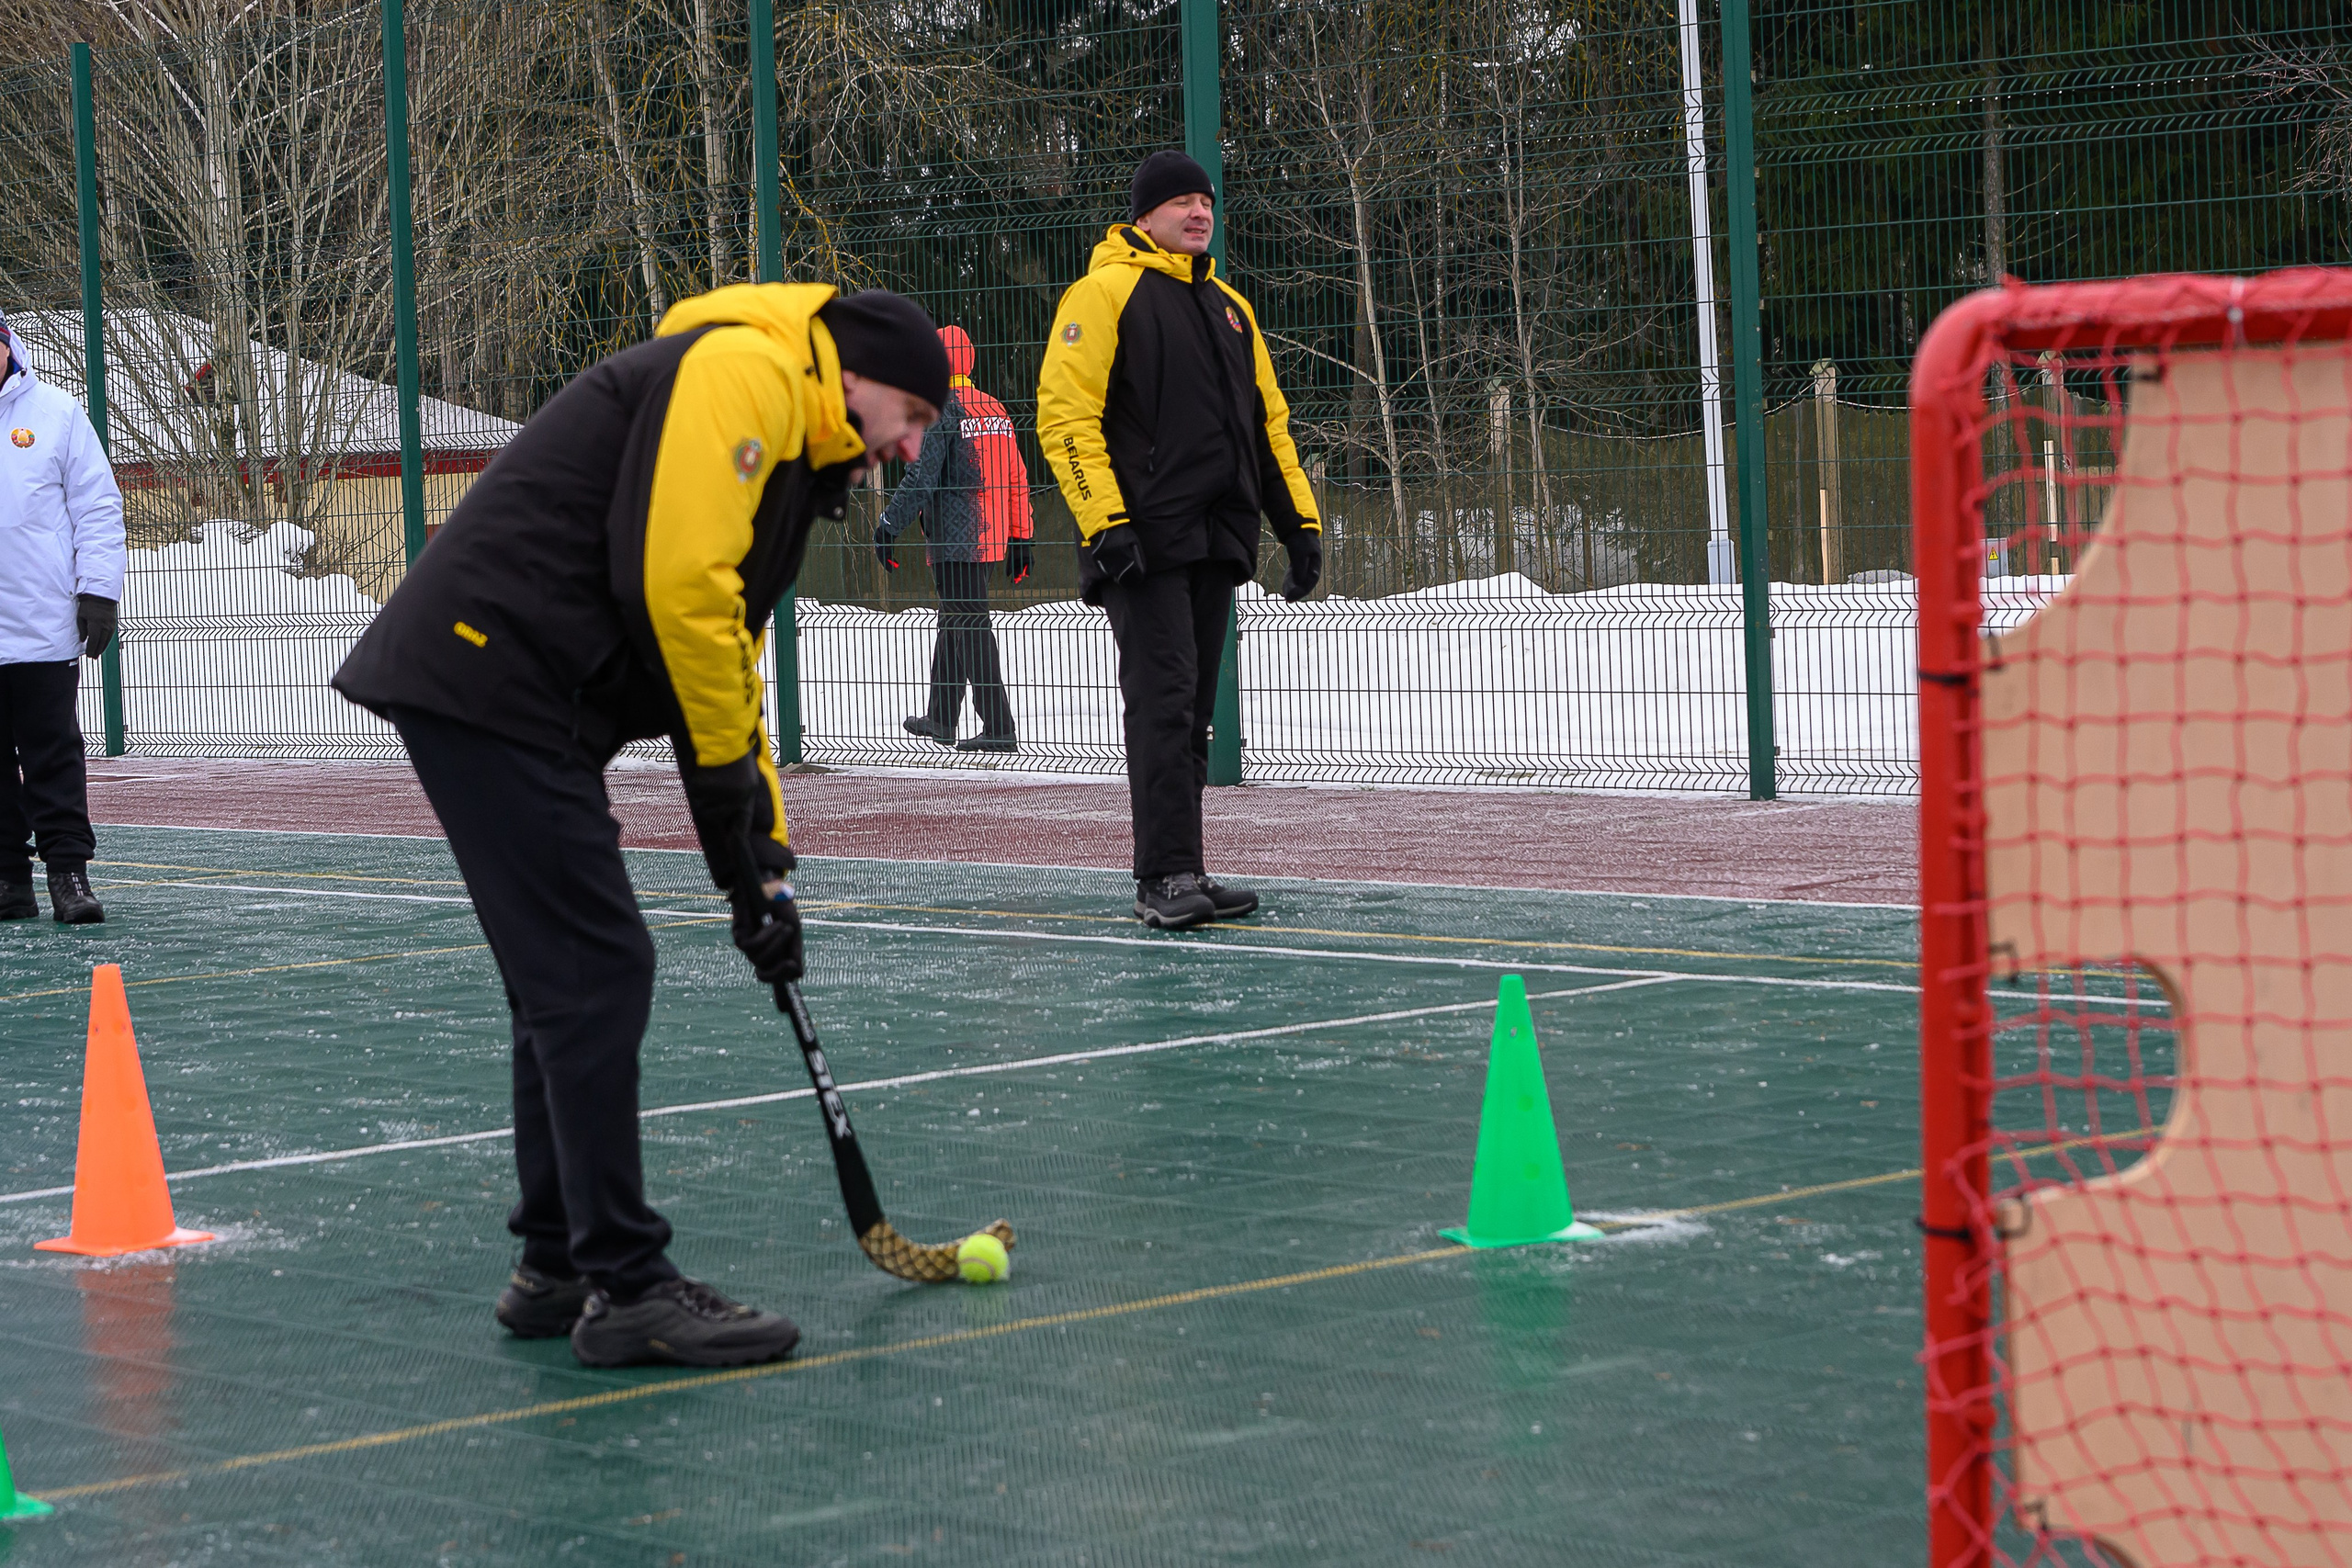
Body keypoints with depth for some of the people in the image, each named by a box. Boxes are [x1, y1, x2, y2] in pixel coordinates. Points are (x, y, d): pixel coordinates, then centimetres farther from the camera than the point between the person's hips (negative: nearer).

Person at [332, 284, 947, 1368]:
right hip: (491, 673, -11)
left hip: (487, 690, 11)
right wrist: (728, 776, -9)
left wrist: (760, 861, 21)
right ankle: (625, 1288, -5)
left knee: (568, 981, 16)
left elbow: (733, 669, 27)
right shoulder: (745, 370, -8)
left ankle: (560, 1266, 25)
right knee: (597, 974, -9)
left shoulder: (789, 460, 24)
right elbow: (676, 580, -19)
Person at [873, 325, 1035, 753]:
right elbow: (1017, 479, 15)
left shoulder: (940, 411, -12)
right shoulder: (995, 410, 12)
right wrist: (1021, 538, 20)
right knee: (952, 621, 20)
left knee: (969, 625, -8)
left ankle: (999, 729, -13)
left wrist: (888, 526, -9)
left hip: (955, 539, -9)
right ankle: (941, 720, 30)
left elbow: (921, 479, -17)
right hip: (991, 537, 9)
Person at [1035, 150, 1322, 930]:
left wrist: (1299, 522, 16)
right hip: (1144, 542, -7)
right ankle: (1166, 878, -14)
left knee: (1193, 710, 7)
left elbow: (1267, 421, 25)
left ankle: (1181, 874, 10)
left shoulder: (1229, 308, 21)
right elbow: (1065, 414, -10)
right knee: (1164, 698, -13)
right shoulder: (1105, 293, -3)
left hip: (1215, 543, 7)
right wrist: (1104, 522, -19)